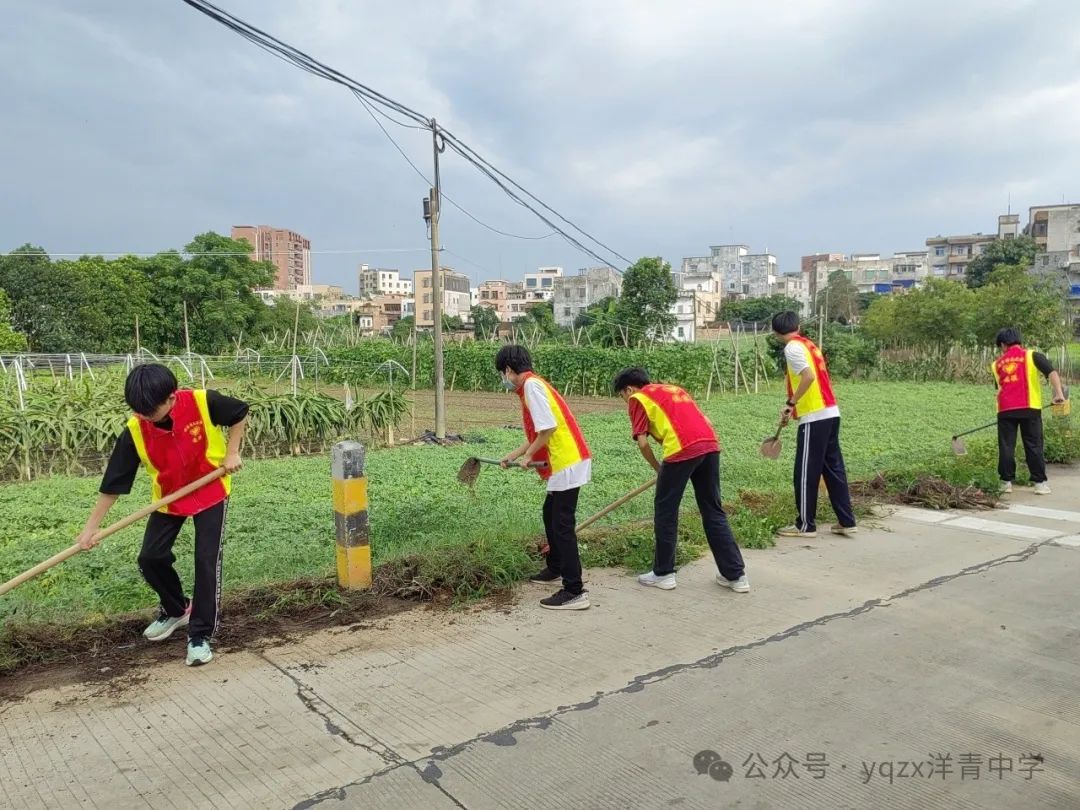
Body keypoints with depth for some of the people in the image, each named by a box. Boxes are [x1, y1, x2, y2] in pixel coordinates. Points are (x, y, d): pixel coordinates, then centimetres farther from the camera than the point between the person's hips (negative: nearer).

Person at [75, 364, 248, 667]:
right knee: (151, 558, 3)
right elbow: (113, 483, -13)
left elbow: (240, 413, -7)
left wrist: (232, 452, -15)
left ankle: (200, 635, 4)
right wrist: (90, 527, -13)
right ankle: (176, 610, 31)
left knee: (207, 561, -8)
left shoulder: (203, 402, -27)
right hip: (168, 499, 3)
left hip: (210, 493, -3)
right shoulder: (134, 431, -21)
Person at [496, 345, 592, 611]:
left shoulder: (532, 385, -13)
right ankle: (555, 569, 40)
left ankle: (574, 592, -5)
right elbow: (537, 434, 24)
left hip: (567, 464, -10)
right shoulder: (531, 386, 18)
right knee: (550, 514, 23)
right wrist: (513, 456, 27)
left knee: (562, 525, -8)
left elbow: (548, 427, -22)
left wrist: (528, 456, -10)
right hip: (565, 462, 10)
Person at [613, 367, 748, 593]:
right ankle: (736, 575, 17)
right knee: (713, 511, 15)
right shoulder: (672, 388, 31)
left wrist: (658, 468, 19)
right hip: (710, 444, 7)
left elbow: (642, 442, 3)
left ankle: (663, 573, 18)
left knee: (665, 510, 10)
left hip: (682, 449, -7)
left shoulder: (638, 398, 11)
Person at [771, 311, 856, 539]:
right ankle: (846, 522, 17)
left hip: (815, 417, -8)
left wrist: (790, 404, -15)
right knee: (834, 469, 13)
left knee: (806, 472, 1)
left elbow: (809, 376, -22)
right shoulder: (808, 344, 16)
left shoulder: (792, 347, -9)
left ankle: (805, 525, 8)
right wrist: (794, 407, 22)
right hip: (831, 413, 9)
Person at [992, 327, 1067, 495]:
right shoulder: (1032, 356, 6)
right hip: (1029, 408, -1)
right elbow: (1051, 372, -7)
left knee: (1006, 447, 5)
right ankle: (1040, 483, 7)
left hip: (1005, 410, 2)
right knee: (1034, 446, 5)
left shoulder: (996, 364, 15)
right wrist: (1058, 393, -10)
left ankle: (1006, 482, 8)